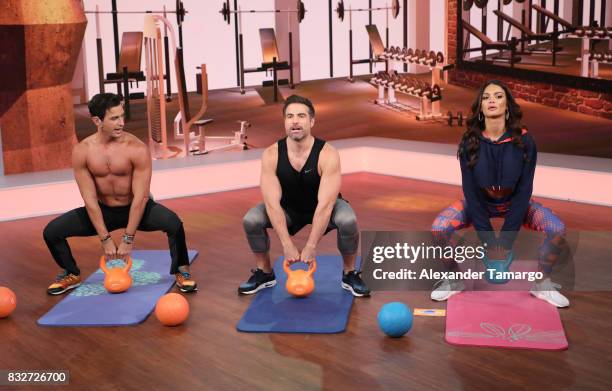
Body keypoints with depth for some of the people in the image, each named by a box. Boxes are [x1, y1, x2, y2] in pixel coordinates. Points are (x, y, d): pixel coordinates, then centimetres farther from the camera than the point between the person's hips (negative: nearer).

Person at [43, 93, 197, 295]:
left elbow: (141, 197, -22)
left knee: (173, 223, -32)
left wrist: (128, 238, -21)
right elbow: (90, 199, -14)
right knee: (51, 232, -10)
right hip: (103, 210, 3)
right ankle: (71, 275, 17)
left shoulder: (137, 149, -23)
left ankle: (181, 271, -6)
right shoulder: (82, 151, -16)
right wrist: (105, 239, -15)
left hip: (137, 208, -2)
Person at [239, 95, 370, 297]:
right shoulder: (271, 155, -25)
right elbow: (273, 203, -27)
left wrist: (311, 246, -36)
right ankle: (264, 273, 2)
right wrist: (287, 244, -33)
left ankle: (350, 274, -8)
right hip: (289, 208, 2)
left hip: (323, 206, -2)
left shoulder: (328, 155, -31)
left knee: (348, 220, -34)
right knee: (251, 220, -22)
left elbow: (325, 205, -34)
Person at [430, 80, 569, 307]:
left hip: (514, 203, 0)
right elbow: (470, 190, -18)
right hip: (479, 203, 0)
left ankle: (542, 284, 0)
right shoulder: (469, 142, -20)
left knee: (558, 230, -24)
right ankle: (454, 281, 0)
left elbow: (524, 191, -19)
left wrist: (506, 240, -23)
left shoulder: (524, 141, -22)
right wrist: (488, 240, -21)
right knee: (438, 228, -26)